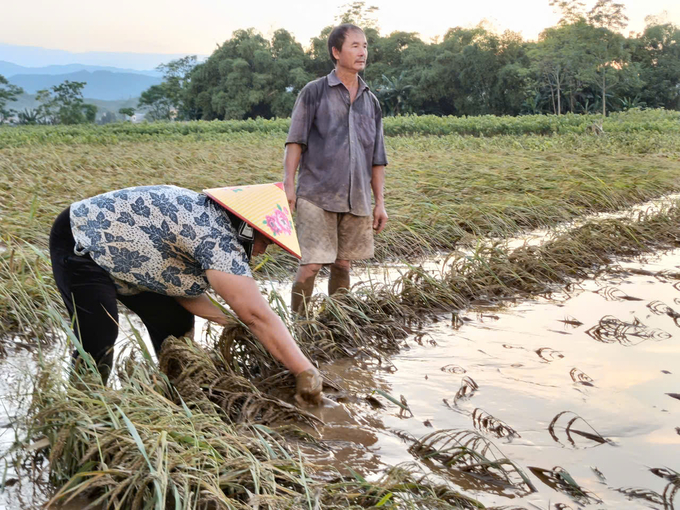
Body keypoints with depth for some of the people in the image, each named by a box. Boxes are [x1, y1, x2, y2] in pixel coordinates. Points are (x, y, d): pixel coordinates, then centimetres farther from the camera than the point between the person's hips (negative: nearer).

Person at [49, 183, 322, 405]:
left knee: (176, 323, 7)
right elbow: (258, 315, -31)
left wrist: (227, 320, -5)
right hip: (80, 243, -10)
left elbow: (178, 280, 4)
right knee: (98, 341, -19)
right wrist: (307, 372, -27)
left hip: (116, 246, 10)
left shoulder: (209, 218, 1)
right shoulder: (218, 238, -28)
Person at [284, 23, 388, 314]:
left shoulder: (370, 102, 15)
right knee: (311, 265, -8)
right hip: (317, 195, -4)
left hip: (356, 200, 4)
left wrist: (379, 202, 11)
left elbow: (377, 158, 16)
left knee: (342, 265, 9)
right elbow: (295, 141, -1)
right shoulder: (314, 92, 3)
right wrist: (288, 184, -11)